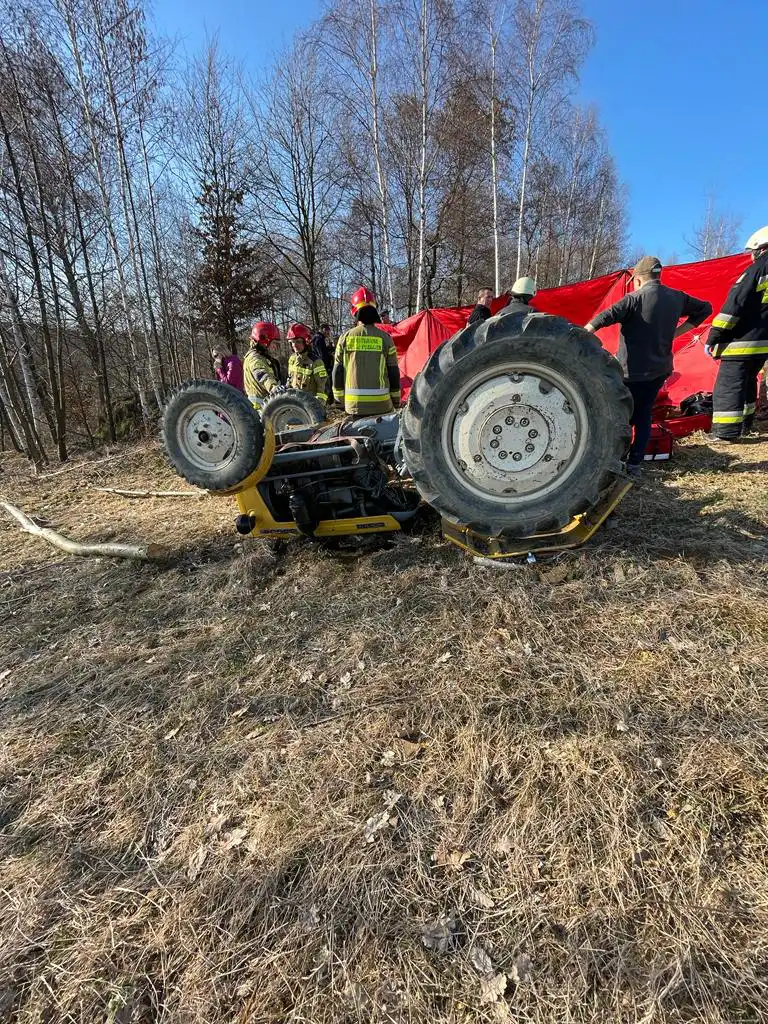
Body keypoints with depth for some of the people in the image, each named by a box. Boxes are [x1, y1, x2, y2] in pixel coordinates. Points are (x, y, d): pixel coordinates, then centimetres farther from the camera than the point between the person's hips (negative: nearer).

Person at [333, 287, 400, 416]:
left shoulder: (345, 338, 2)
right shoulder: (384, 338, -1)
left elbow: (337, 372, 4)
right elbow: (393, 372, 2)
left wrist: (340, 400, 14)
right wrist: (396, 401, 12)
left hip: (354, 405, 1)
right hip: (381, 404, -1)